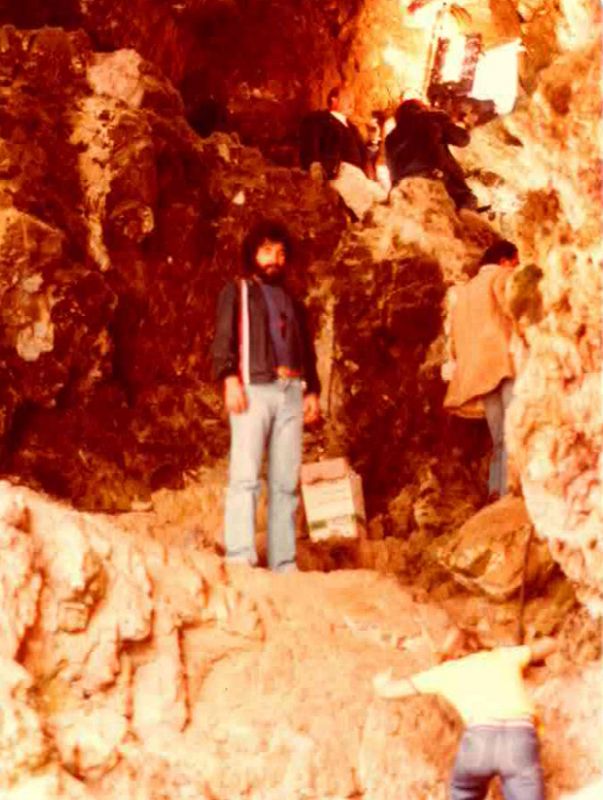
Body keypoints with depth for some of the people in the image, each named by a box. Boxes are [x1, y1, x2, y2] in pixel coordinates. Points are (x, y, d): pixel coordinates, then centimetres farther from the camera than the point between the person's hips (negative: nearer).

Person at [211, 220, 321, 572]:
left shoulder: (293, 302, 27)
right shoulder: (237, 292, 15)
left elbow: (308, 351, 24)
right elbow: (223, 338, 2)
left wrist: (312, 390, 9)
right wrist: (230, 379, -13)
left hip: (292, 392, 4)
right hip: (254, 388, -4)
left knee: (286, 483, -1)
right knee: (246, 476, -14)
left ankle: (284, 566, -3)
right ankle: (241, 560, -21)